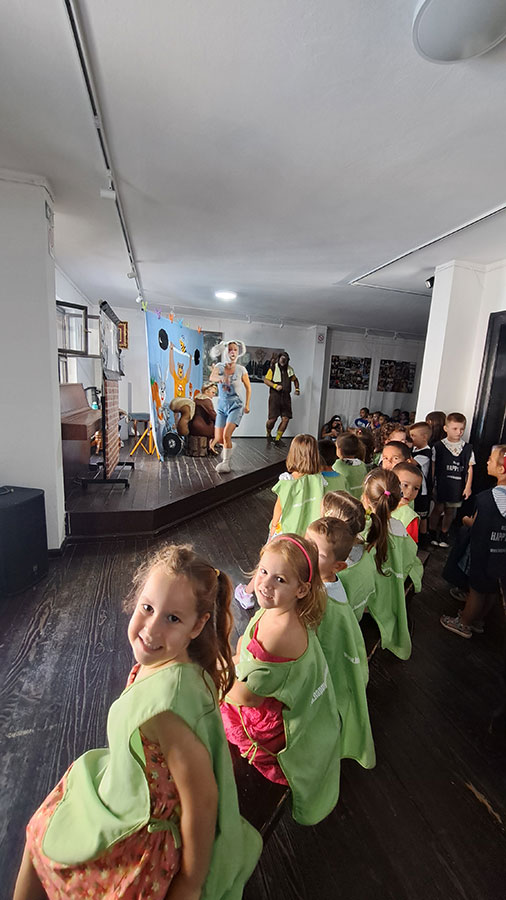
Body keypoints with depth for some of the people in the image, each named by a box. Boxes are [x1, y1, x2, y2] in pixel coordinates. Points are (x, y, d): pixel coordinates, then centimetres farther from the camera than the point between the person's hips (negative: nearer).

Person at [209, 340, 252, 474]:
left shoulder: (241, 370, -2)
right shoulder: (219, 366, -2)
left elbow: (248, 387, 11)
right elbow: (211, 377, -24)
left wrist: (247, 405, 7)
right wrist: (221, 378, -45)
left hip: (236, 405, -2)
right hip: (222, 406, 2)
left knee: (226, 435, -19)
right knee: (218, 439, 3)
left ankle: (226, 463, -3)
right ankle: (229, 447, 39)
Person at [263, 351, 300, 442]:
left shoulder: (289, 369, 13)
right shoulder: (273, 368, 0)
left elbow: (295, 380, 27)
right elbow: (266, 380, -2)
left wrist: (297, 389, 11)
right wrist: (275, 386, -15)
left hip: (286, 396, 4)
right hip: (275, 396, -4)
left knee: (286, 419, -3)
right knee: (273, 418, -7)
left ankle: (277, 438, 10)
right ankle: (268, 433, 24)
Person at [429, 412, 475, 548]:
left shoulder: (467, 448, 3)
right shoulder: (438, 446, -6)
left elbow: (469, 468, 6)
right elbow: (433, 466, -4)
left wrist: (468, 486, 2)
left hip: (458, 485, 3)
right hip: (440, 484, -3)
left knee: (450, 511, 12)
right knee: (438, 508, 4)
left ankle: (444, 534, 28)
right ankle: (432, 533, 21)